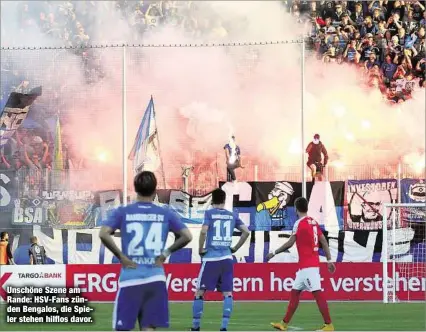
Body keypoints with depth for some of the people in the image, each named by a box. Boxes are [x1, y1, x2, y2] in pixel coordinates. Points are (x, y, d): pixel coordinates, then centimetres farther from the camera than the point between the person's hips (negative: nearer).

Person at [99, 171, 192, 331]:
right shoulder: (166, 214, 5)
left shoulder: (122, 212, 1)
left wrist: (121, 256, -3)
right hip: (155, 279, 2)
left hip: (130, 279, -1)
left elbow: (103, 234, -13)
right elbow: (187, 236, -1)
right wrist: (166, 253, 7)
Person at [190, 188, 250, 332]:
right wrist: (235, 248, 13)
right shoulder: (232, 215, 10)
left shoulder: (209, 213, -1)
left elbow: (203, 231, -16)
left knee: (199, 292, 6)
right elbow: (246, 231, 6)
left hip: (211, 258, -3)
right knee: (227, 293, 5)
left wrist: (201, 250, -4)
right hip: (227, 258, 3)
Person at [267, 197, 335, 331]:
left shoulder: (299, 223, -12)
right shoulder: (313, 222, 12)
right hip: (307, 265, 9)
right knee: (294, 292, 13)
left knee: (317, 293, -10)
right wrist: (329, 260, 12)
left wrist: (274, 253, -2)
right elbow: (324, 242, 11)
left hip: (307, 265, -9)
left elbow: (290, 243, -12)